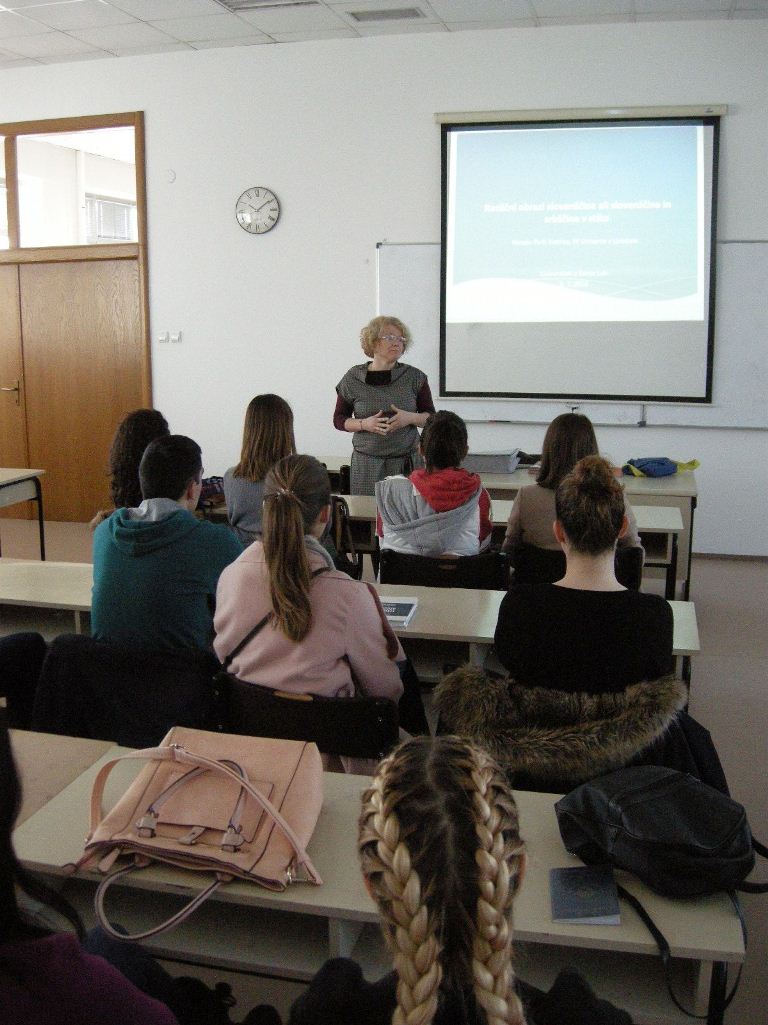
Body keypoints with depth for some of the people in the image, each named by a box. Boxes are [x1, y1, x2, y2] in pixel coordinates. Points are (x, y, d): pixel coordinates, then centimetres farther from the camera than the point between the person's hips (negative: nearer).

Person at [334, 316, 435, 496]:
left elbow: (431, 417, 8)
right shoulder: (353, 379, 1)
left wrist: (410, 418, -12)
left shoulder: (415, 377, 2)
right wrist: (364, 424, -11)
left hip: (407, 462, 0)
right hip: (366, 464, 0)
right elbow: (339, 420, 8)